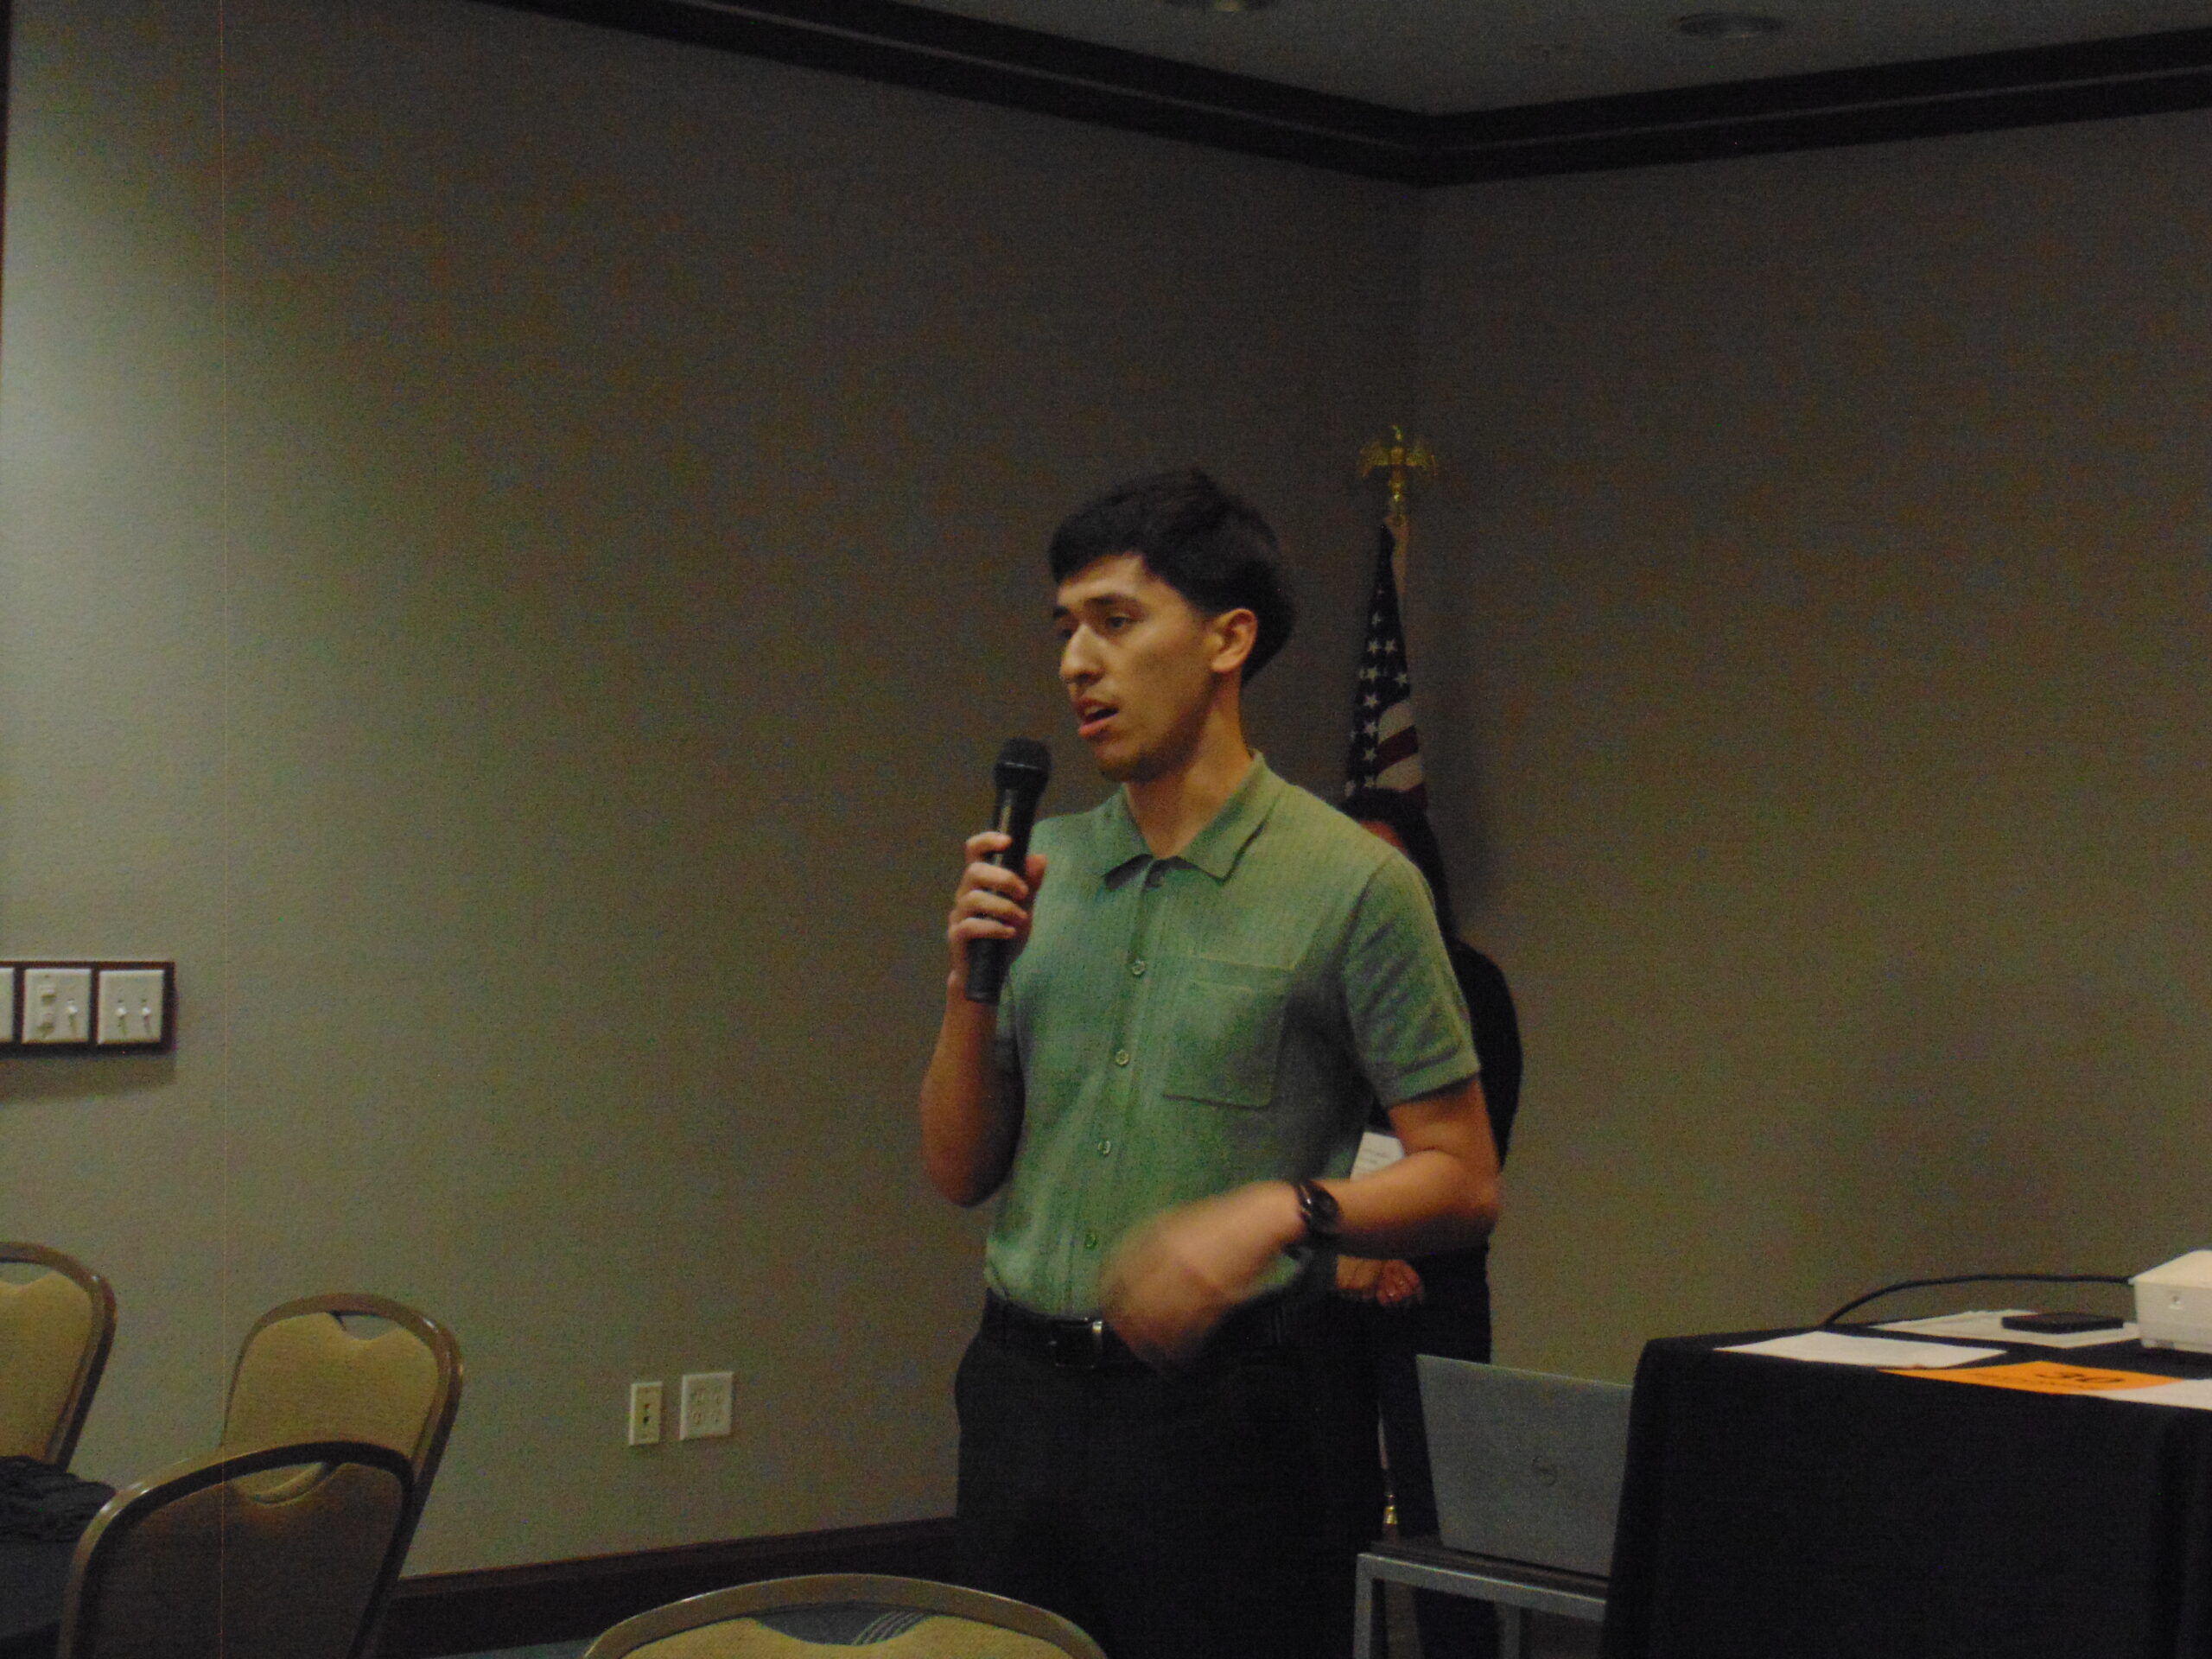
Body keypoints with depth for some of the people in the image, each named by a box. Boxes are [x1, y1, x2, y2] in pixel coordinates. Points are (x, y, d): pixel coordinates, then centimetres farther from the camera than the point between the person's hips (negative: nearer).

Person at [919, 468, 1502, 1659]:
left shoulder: (1351, 884, -6)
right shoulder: (1038, 870, 10)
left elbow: (1463, 1183, -7)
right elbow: (961, 1172, 12)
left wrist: (1281, 1211, -23)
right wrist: (971, 985, -4)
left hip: (1214, 1414, -5)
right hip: (1021, 1397, 5)